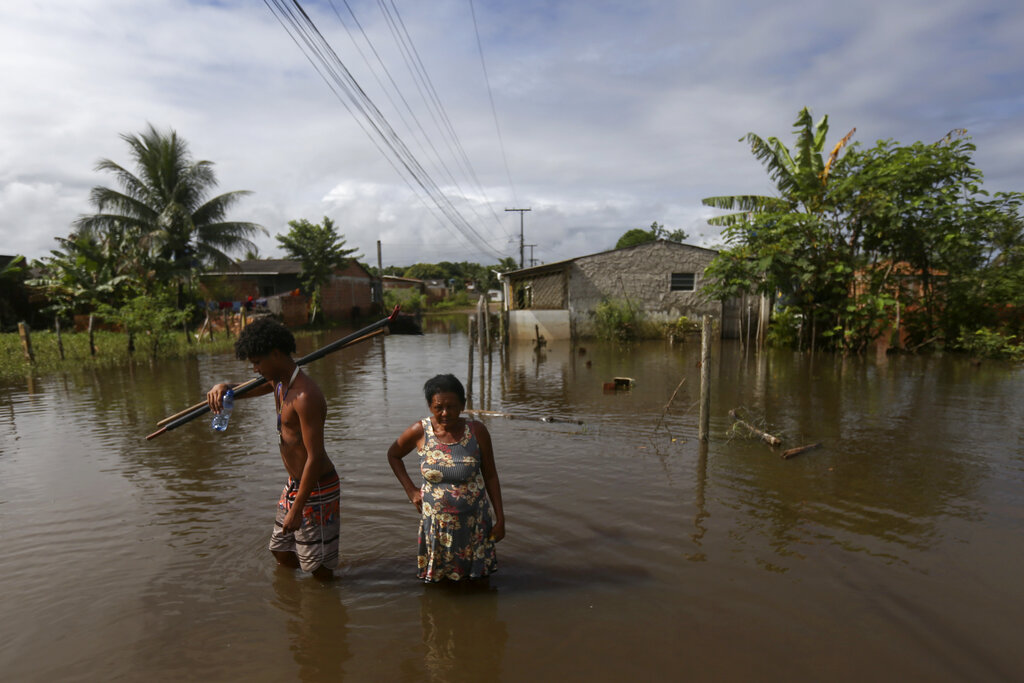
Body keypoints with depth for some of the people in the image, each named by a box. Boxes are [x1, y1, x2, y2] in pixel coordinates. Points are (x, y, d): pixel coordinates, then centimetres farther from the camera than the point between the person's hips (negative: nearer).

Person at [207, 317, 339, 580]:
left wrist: (297, 509, -23)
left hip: (316, 489, -10)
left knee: (318, 568, 4)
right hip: (294, 484, 10)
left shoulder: (305, 396, -27)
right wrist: (222, 388, -4)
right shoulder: (278, 382, 4)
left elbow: (315, 457, -27)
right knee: (281, 552, 24)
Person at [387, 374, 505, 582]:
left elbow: (490, 476, -2)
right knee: (436, 580, 14)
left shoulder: (477, 431, -11)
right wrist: (411, 491, 0)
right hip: (436, 521, 0)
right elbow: (393, 455, 8)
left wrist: (500, 518, -1)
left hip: (473, 520, 0)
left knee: (477, 584, 13)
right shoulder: (420, 432, -11)